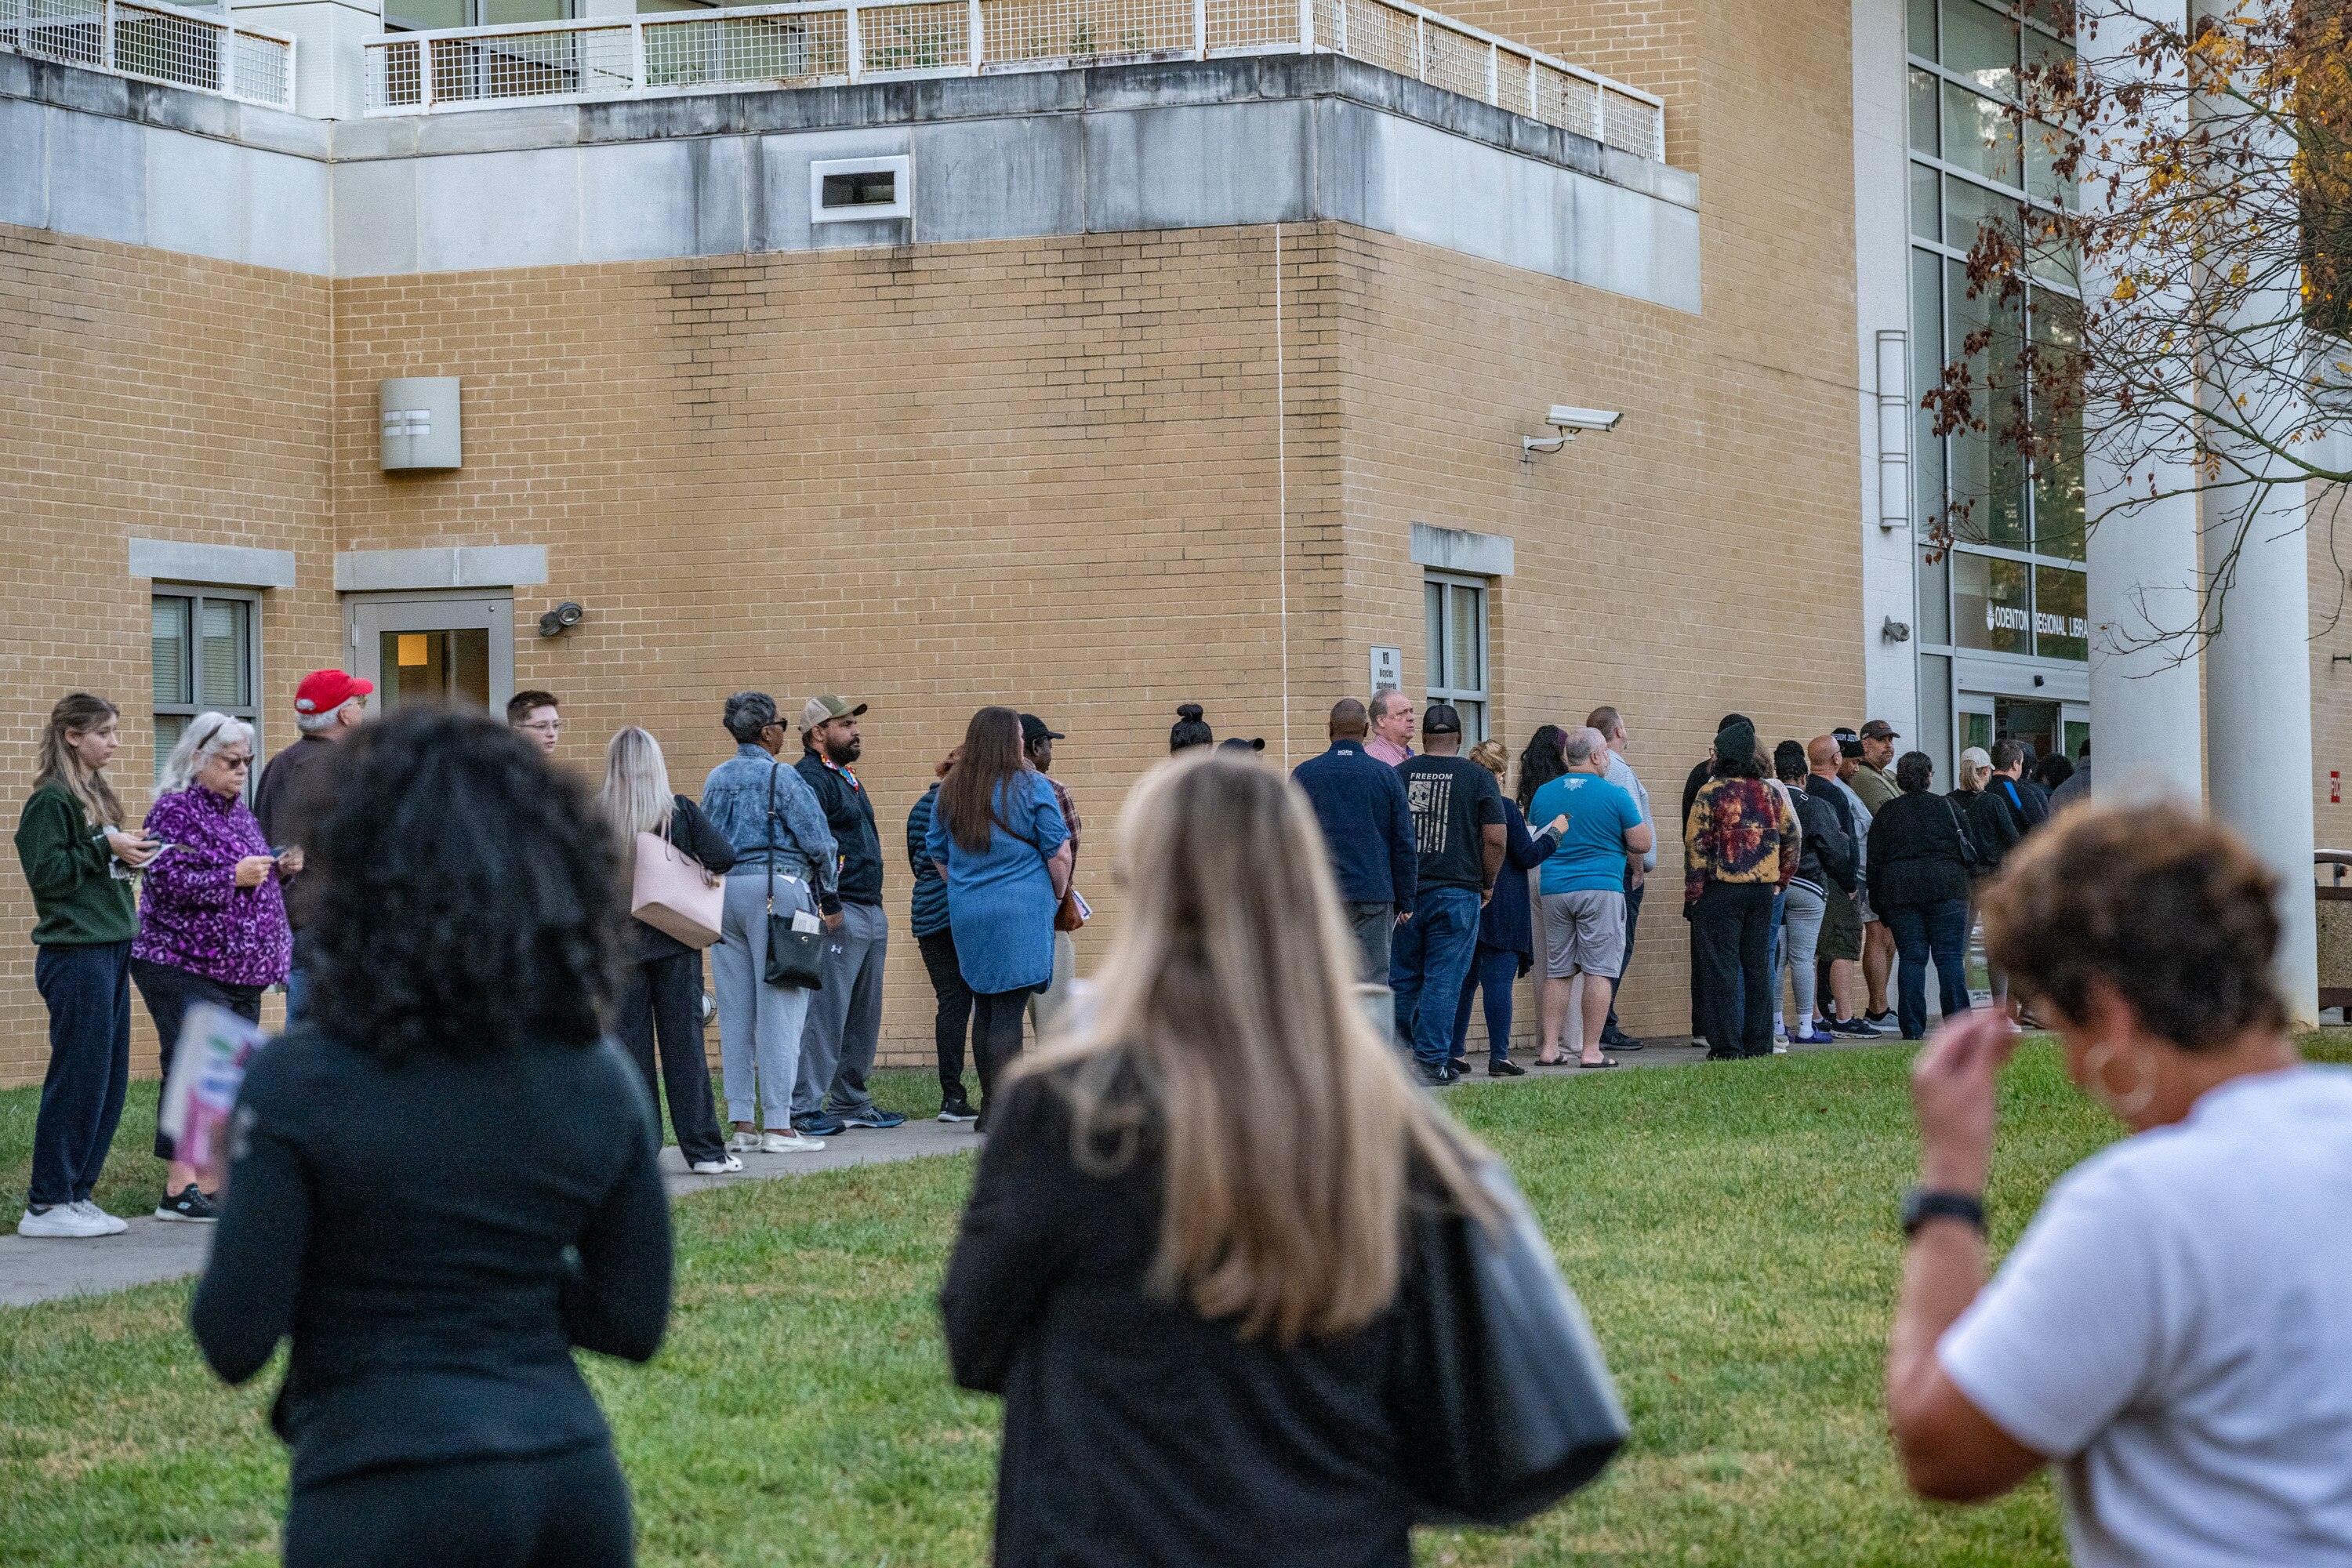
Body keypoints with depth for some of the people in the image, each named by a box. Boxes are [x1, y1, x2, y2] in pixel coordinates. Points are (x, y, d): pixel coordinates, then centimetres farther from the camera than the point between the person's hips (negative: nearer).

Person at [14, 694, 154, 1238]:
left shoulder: (96, 795, 17)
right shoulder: (51, 799, -10)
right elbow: (46, 874, -16)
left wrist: (128, 853, 5)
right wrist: (104, 847, -16)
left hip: (112, 949, 9)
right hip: (75, 953, -9)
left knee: (110, 1079, 9)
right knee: (78, 1076, -7)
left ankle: (76, 1193, 16)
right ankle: (46, 1204, -1)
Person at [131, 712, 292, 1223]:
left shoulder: (238, 811, 17)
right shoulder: (175, 811, -9)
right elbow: (166, 882, -20)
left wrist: (278, 867, 7)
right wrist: (233, 877, -22)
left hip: (242, 970, 9)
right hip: (185, 967, -9)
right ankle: (178, 1190, -11)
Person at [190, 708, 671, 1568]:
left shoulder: (304, 1078, -10)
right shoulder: (598, 1081, 3)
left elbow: (235, 1342, -8)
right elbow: (634, 1322, 9)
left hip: (394, 1496, -5)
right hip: (572, 1480, 5)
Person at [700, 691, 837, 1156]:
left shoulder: (715, 780, 12)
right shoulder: (780, 777, -7)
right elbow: (818, 841, -7)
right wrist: (830, 899, 4)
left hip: (722, 890, 6)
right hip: (776, 888, -6)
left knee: (734, 1012, 7)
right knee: (779, 1009, -5)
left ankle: (742, 1123, 7)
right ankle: (777, 1126, -8)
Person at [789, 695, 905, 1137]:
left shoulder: (846, 778, 22)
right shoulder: (809, 779, -11)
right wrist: (829, 906, -24)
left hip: (870, 913, 10)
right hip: (837, 914, -10)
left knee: (864, 1017, 13)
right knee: (825, 1012, -10)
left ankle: (851, 1102, 20)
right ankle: (804, 1106, -8)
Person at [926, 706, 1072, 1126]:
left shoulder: (950, 791, 8)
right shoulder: (1031, 786, -7)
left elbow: (937, 854, 16)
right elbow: (1059, 851, -7)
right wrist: (1058, 895, 9)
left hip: (966, 913, 5)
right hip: (1020, 911, -5)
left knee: (984, 1006, 14)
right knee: (1008, 1012, -7)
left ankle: (989, 1107, 19)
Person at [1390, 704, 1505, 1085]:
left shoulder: (1400, 774, 4)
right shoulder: (1478, 778, -1)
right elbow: (1495, 839, -4)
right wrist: (1488, 884, 10)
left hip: (1404, 892, 2)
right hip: (1457, 893, -2)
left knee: (1403, 978, 11)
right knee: (1443, 980, 0)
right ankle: (1431, 1062, -1)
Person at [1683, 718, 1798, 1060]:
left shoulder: (1712, 792, -8)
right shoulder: (1770, 792, 8)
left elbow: (1696, 845, -10)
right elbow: (1792, 837, 13)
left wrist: (1692, 896, -6)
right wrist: (1781, 879, 20)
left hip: (1720, 890, -5)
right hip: (1763, 890, 5)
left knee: (1722, 969, -2)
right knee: (1758, 966, 11)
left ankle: (1727, 1045, -3)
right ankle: (1760, 1043, 11)